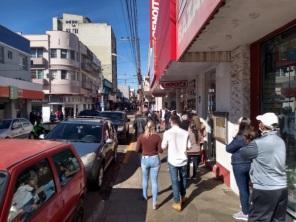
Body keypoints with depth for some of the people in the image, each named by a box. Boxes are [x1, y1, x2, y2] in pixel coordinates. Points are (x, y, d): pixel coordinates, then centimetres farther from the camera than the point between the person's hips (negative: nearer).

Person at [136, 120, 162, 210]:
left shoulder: (141, 137, -8)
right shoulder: (157, 137, -11)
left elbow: (137, 149, -4)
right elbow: (160, 150, -10)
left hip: (145, 159, 2)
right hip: (155, 159, -1)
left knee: (145, 178, 24)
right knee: (154, 181, 6)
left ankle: (145, 195, 44)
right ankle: (154, 203, 9)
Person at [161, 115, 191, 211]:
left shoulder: (167, 133, -13)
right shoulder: (185, 133, -7)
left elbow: (163, 146, -7)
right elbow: (189, 146, 1)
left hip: (172, 160, -3)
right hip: (183, 159, 3)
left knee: (175, 181, 6)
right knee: (183, 178, 22)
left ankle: (177, 203, 10)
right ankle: (183, 197, 40)